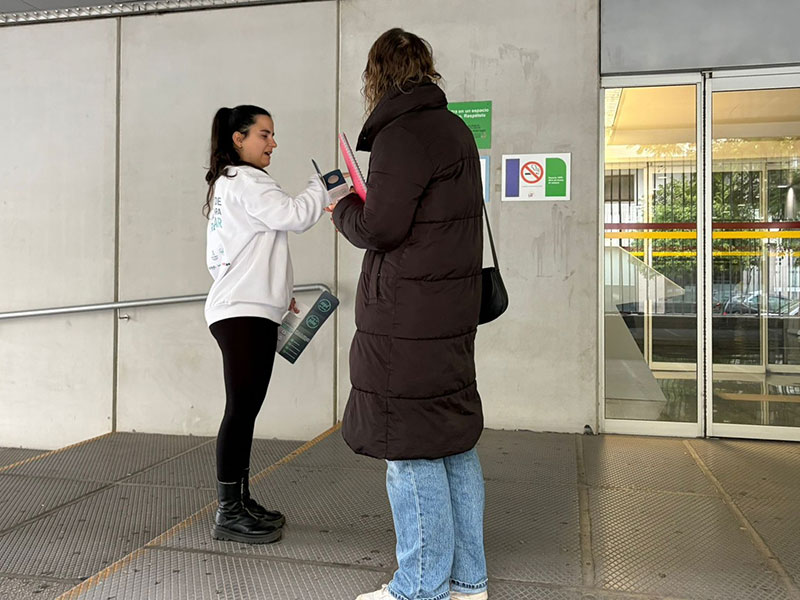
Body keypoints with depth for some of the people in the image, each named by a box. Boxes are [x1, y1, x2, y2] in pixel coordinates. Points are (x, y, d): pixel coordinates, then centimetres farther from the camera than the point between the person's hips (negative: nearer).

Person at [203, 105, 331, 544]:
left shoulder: (224, 185, 25)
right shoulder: (246, 181, -7)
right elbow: (294, 216, -20)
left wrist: (274, 291, 21)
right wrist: (320, 187, -1)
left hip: (242, 310, 10)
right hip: (244, 314, -10)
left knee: (244, 410, 11)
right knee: (241, 410, -8)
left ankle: (241, 501, 18)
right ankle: (229, 514, -1)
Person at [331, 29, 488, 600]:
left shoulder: (401, 135, -12)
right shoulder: (458, 131, 16)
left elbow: (379, 228, -16)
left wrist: (346, 209, 4)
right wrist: (366, 206, 17)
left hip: (405, 319, -9)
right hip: (454, 311, 9)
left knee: (412, 452, 1)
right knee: (455, 444, 14)